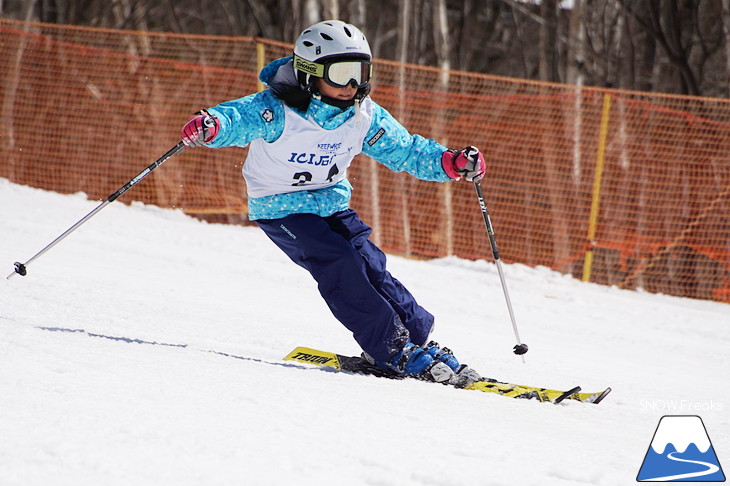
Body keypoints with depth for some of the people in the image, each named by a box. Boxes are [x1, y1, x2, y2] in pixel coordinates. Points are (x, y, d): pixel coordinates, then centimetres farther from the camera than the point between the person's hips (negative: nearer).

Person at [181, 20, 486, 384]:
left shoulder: (364, 116, -6)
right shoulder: (278, 110, -23)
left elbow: (404, 150, 1)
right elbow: (238, 117, -38)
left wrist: (451, 163, -15)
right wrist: (211, 125, -62)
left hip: (332, 204, 5)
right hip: (281, 210, -5)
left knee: (370, 265, -11)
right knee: (338, 265, -22)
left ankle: (421, 338, -1)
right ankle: (392, 349, -21)